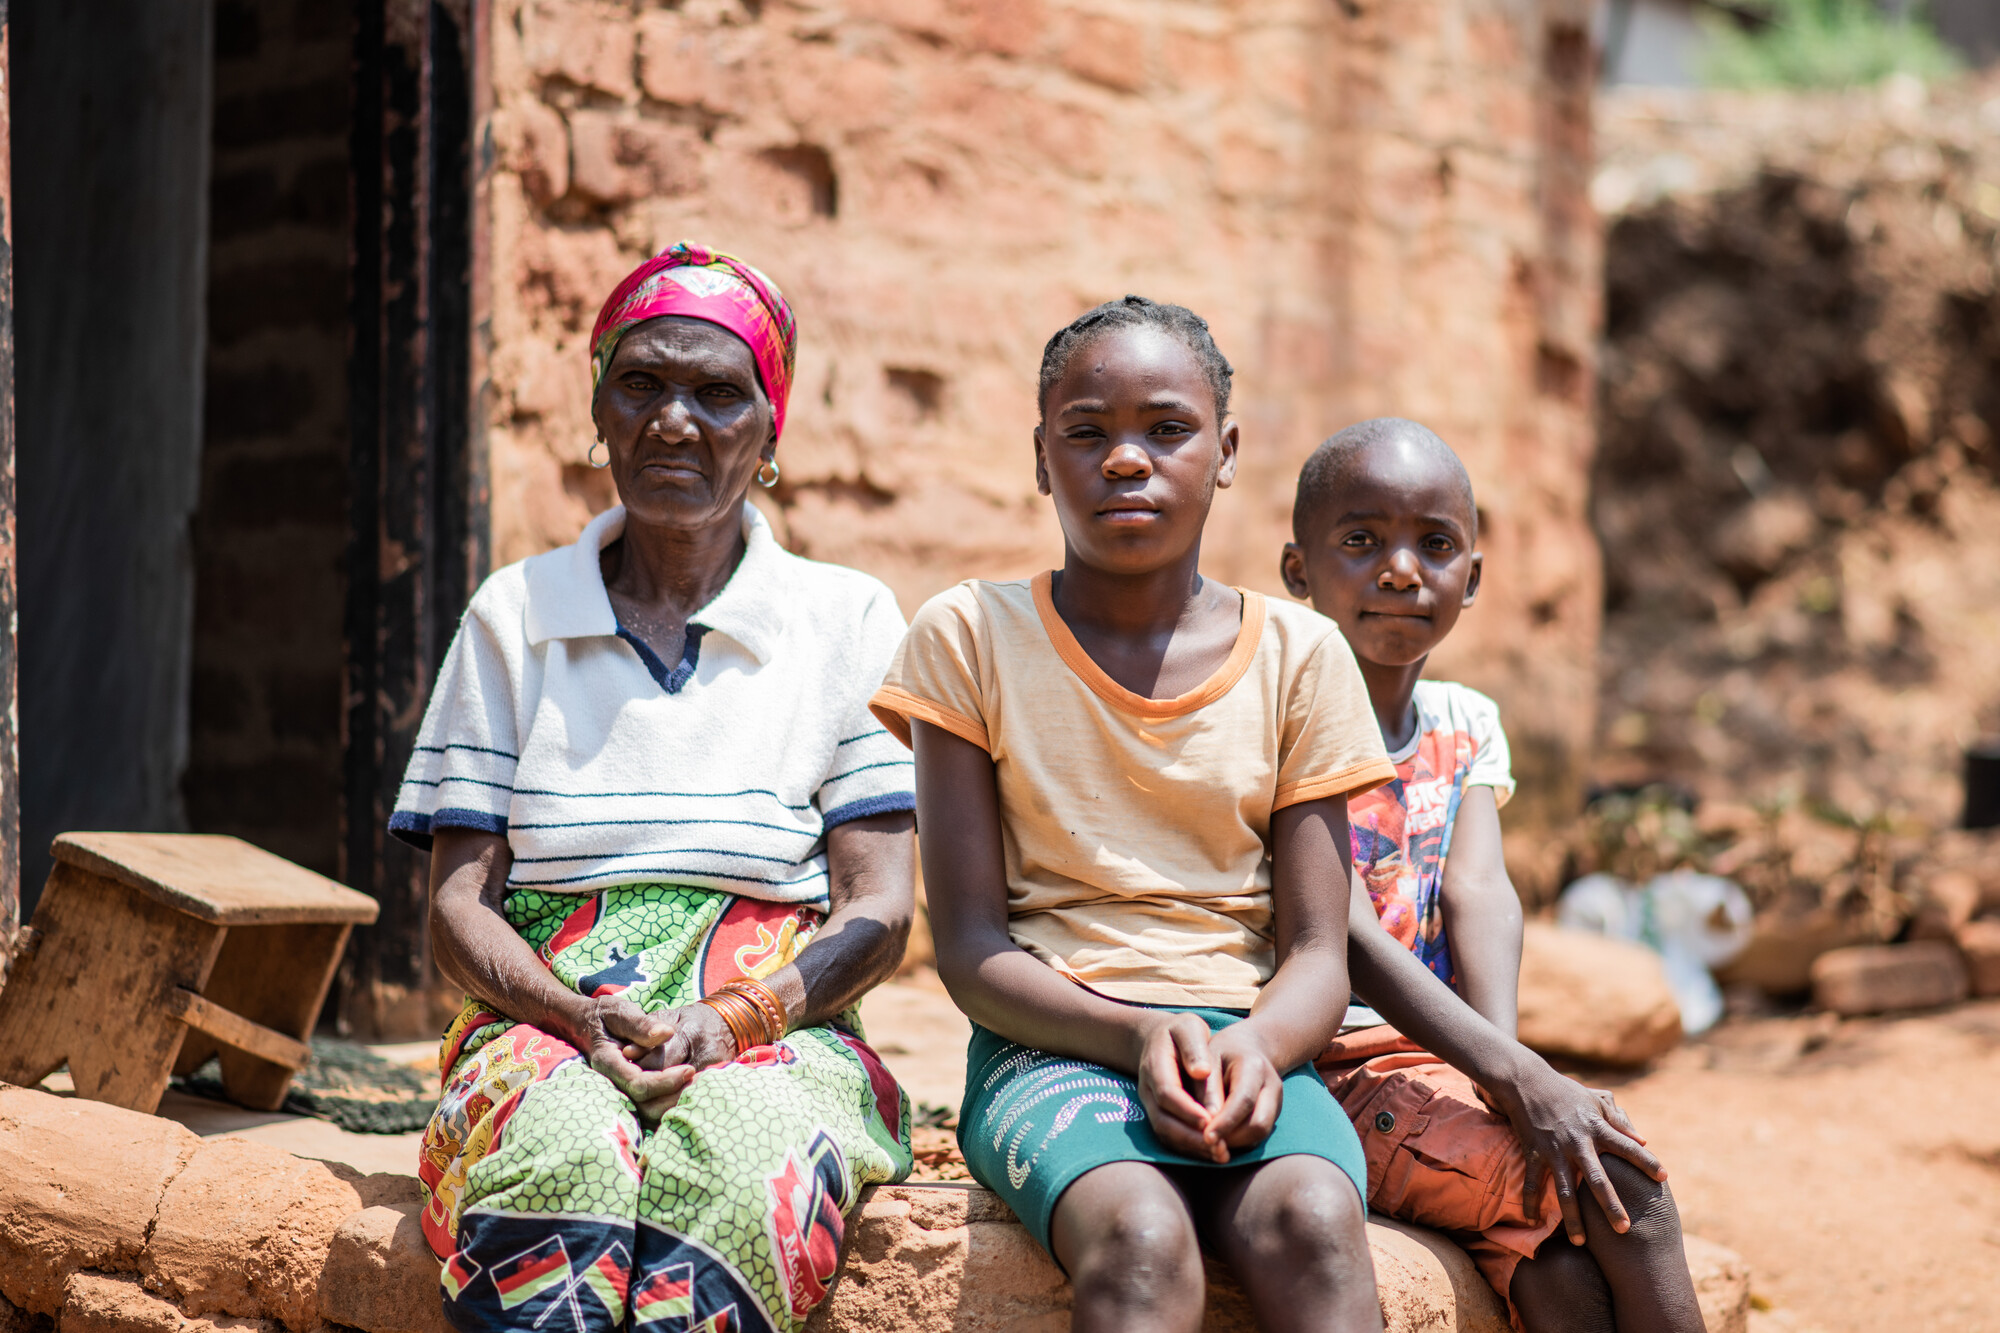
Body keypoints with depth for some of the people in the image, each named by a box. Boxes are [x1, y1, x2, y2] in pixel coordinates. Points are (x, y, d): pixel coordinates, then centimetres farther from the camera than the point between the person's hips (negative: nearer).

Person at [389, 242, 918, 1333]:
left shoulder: (846, 620, 12)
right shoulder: (513, 617, 15)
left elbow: (880, 911, 5)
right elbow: (457, 904, 9)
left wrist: (729, 1021, -14)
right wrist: (577, 1015, -12)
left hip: (776, 1029, 0)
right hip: (547, 1020, 1)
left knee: (734, 1170, -39)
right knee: (564, 1158, -38)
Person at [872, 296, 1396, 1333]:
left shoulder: (1296, 655, 8)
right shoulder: (971, 637, 4)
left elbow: (1316, 953, 6)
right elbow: (970, 947, -1)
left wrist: (1257, 1045, -18)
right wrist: (1136, 1033, -19)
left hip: (1250, 1040, 2)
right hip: (1051, 1041, -1)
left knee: (1312, 1225, -34)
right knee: (1142, 1239, -36)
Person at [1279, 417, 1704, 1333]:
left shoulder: (1465, 725, 12)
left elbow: (1477, 892, -3)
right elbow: (1341, 929, -19)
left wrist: (1504, 1062, -24)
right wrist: (1512, 1078, -28)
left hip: (1434, 1070, 5)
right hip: (1326, 1072, -5)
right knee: (1620, 1193, -21)